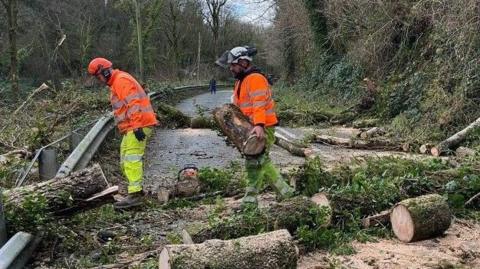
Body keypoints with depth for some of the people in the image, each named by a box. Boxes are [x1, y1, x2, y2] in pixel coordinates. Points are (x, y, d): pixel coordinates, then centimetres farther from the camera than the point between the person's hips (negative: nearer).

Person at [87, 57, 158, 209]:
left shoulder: (121, 80, -11)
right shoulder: (116, 83, 22)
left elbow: (134, 104, -22)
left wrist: (137, 127, -28)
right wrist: (130, 128, 18)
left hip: (138, 126, -11)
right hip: (131, 128, 11)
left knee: (132, 160, -15)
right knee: (125, 161, 13)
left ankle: (135, 195, -16)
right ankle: (136, 189, 19)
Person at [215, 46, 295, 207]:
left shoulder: (255, 79, -16)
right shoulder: (241, 80, 17)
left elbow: (259, 104, -29)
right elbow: (238, 105, 18)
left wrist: (259, 125, -39)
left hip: (263, 128, -11)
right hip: (251, 127, 11)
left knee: (254, 162, -8)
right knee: (262, 162, 15)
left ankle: (250, 200, -1)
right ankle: (284, 190, 24)